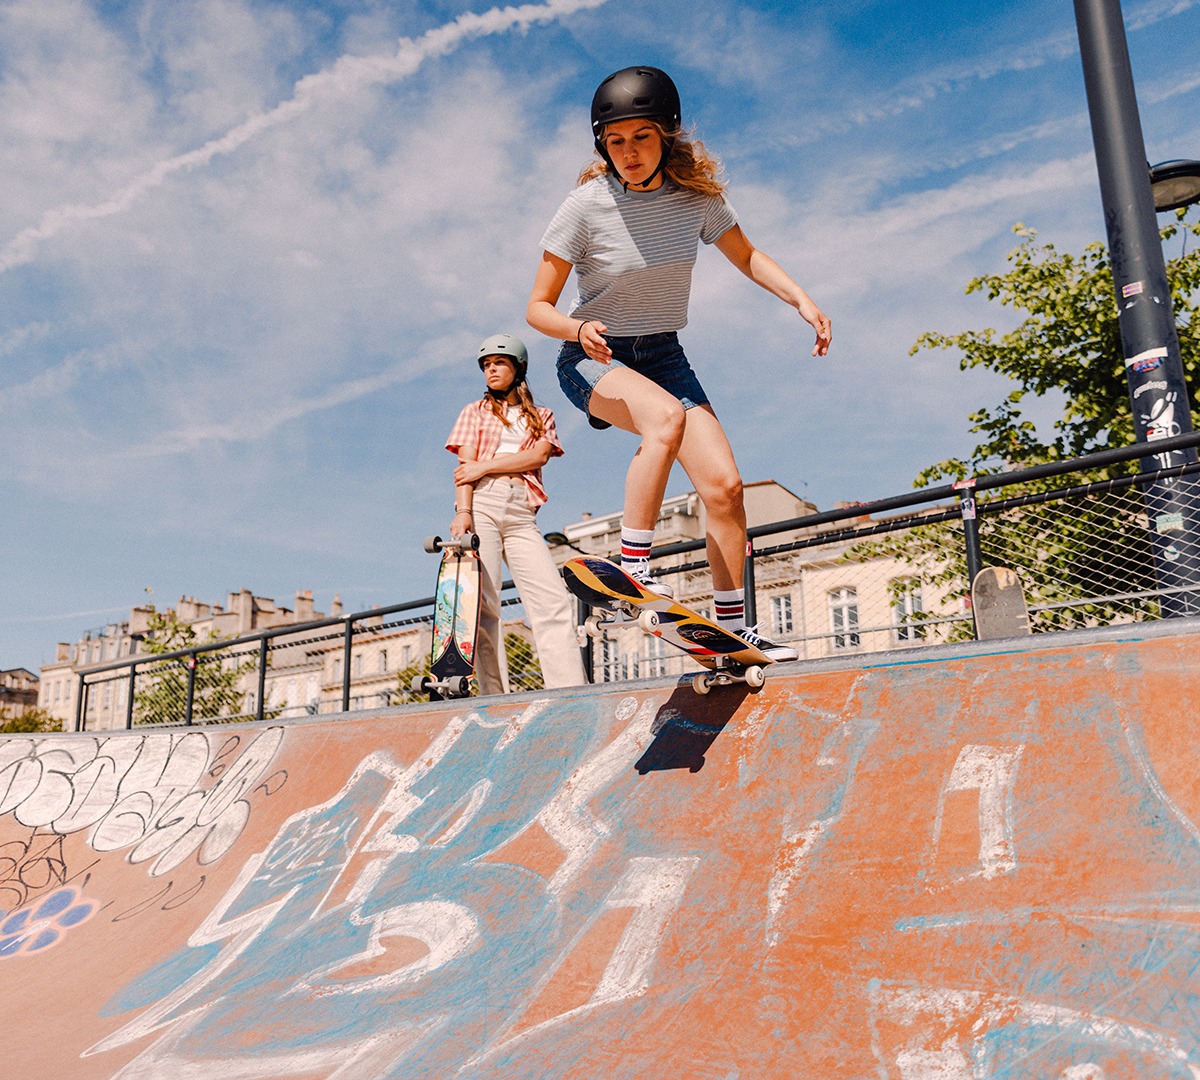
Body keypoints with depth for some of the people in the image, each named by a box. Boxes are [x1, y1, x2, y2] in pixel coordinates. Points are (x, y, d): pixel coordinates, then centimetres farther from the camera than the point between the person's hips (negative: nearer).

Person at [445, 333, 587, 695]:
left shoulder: (541, 417, 23)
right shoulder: (475, 411, 21)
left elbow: (538, 455, 2)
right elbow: (465, 466, 6)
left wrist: (485, 466, -6)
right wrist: (463, 511, -11)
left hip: (521, 515, 1)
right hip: (481, 505, -1)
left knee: (554, 600, -14)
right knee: (482, 603, -13)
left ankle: (572, 697, -21)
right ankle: (495, 695, -14)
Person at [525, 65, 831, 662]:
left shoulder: (696, 194, -6)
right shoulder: (586, 206, -17)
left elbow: (747, 256, 10)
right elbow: (538, 308, -12)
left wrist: (801, 298, -6)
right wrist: (580, 329, -34)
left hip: (663, 355, 4)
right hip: (593, 359, -4)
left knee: (724, 485, -9)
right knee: (666, 416, -38)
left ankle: (732, 628, 4)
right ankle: (633, 564, -26)